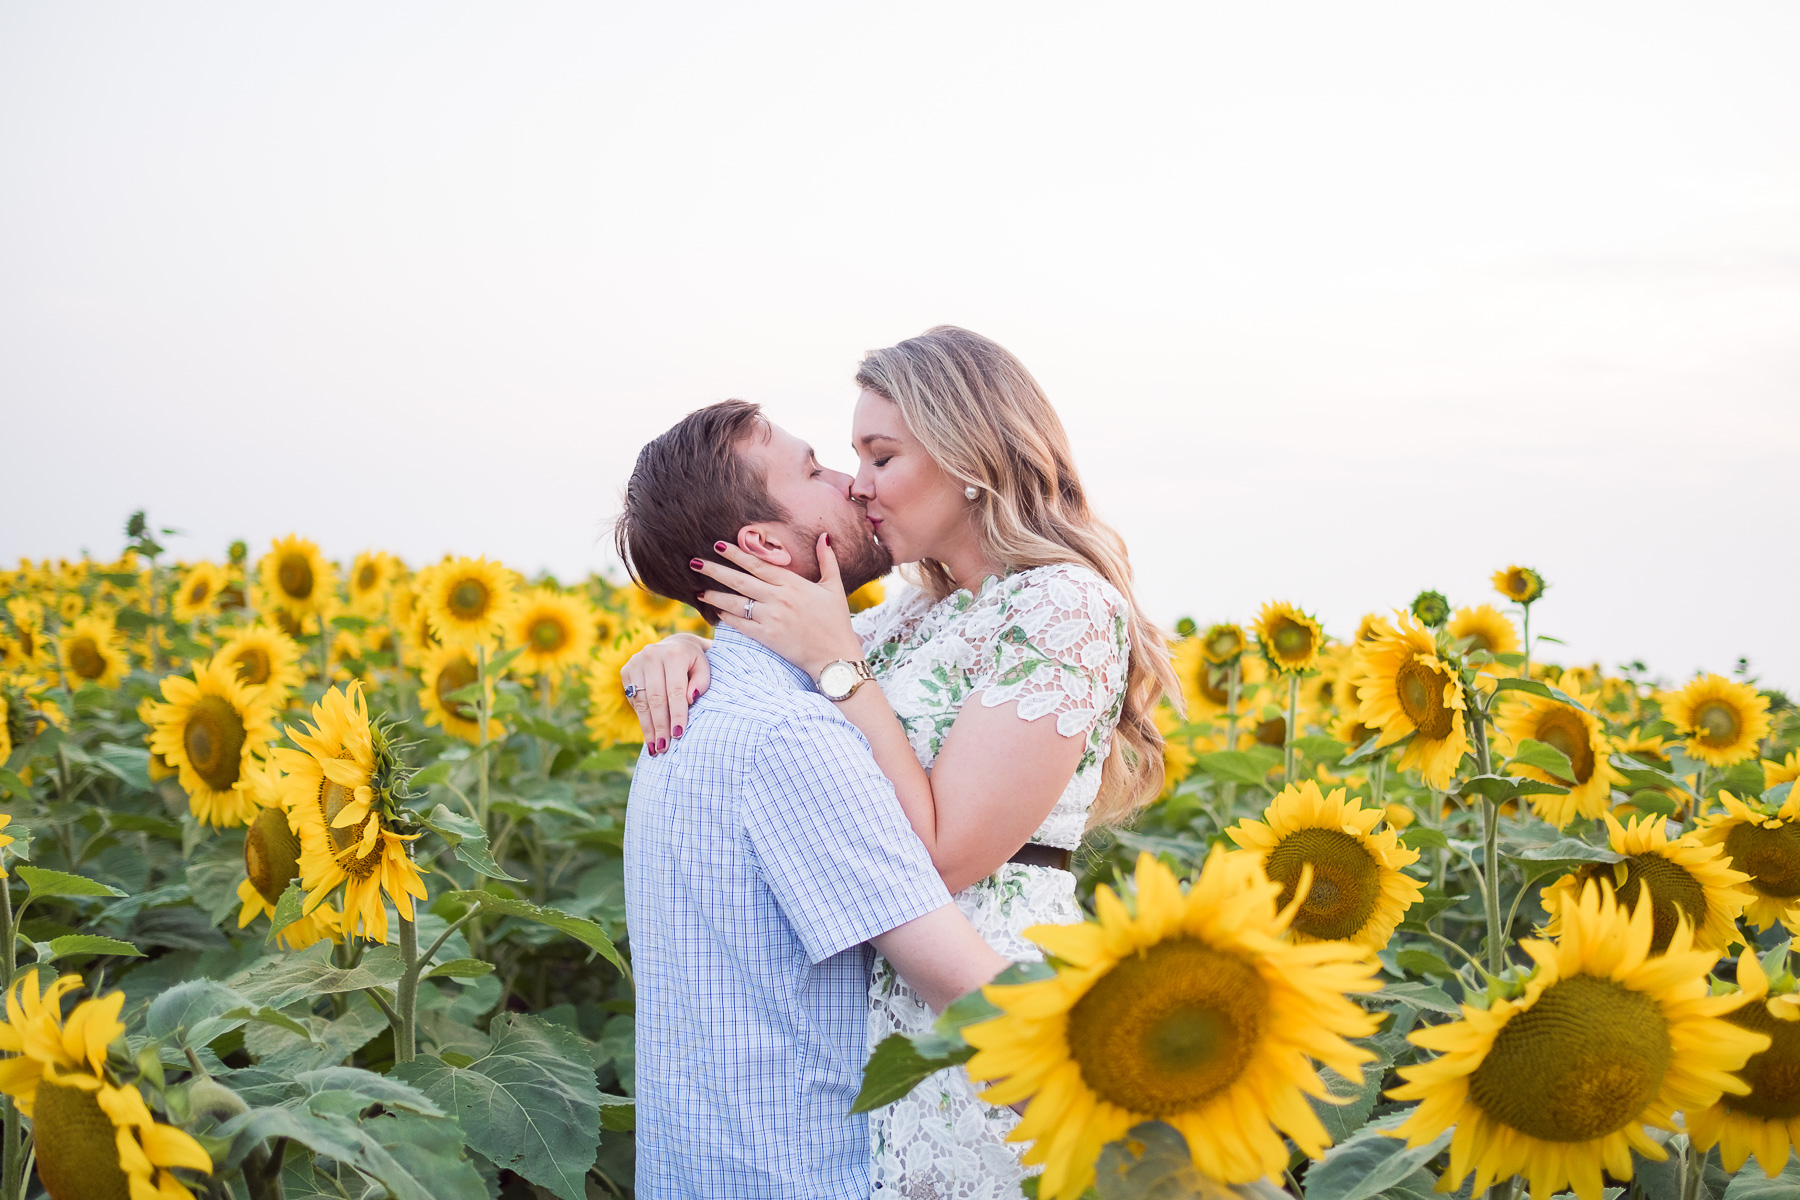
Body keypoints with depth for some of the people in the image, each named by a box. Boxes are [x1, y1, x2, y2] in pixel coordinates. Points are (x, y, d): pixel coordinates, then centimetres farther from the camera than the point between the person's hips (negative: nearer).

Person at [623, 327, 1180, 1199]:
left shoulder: (1065, 604, -14)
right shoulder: (914, 617, 12)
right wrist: (682, 648, -3)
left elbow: (938, 858, -19)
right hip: (884, 1010, 8)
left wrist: (837, 662, -16)